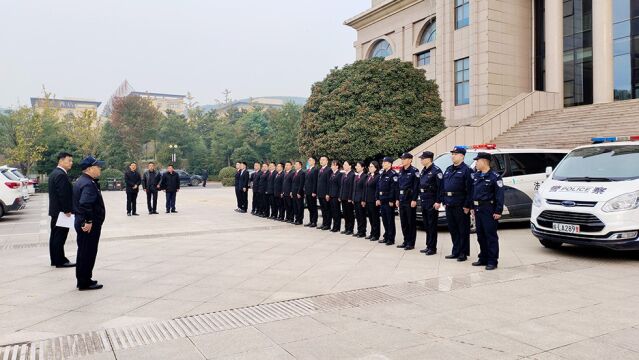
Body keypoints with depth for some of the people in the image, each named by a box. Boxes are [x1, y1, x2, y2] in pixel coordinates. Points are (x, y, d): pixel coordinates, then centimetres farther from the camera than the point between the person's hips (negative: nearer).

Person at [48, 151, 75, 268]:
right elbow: (63, 195, -23)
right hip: (61, 211, -11)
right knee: (60, 236, -5)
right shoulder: (61, 175, -18)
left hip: (55, 211, 11)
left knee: (55, 236, 14)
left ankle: (55, 260, 22)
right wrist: (67, 210, -19)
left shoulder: (54, 173, 15)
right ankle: (60, 261, 0)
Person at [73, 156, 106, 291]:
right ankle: (85, 282, 6)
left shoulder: (81, 181, 14)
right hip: (90, 224, -11)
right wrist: (88, 221, -26)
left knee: (84, 252, 18)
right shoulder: (89, 184, -20)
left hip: (81, 222, 11)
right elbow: (85, 204, -30)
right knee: (88, 253, -2)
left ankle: (83, 279, 28)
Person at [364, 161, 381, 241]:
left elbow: (378, 189, -15)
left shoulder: (378, 176, -11)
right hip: (368, 201, 8)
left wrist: (377, 200, -18)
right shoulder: (369, 176, 14)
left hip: (374, 201, -8)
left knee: (375, 218, 1)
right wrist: (364, 199, 14)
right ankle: (372, 233, 22)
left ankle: (376, 235, 8)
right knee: (370, 218, 13)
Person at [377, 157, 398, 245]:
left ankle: (391, 239, 4)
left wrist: (391, 201, -19)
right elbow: (378, 187, 17)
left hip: (389, 201, -8)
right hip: (382, 201, 8)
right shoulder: (382, 174, 15)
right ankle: (386, 237, 23)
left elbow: (394, 188, -17)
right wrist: (378, 198, 11)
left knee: (390, 220, -2)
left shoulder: (393, 174, -12)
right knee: (384, 220, 14)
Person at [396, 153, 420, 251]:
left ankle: (411, 243, 4)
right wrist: (398, 199, 13)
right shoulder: (401, 171, 14)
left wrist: (414, 200, -18)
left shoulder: (414, 171, -8)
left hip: (410, 200, -8)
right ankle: (406, 241, 21)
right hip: (402, 200, 8)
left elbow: (416, 186, -13)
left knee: (411, 222, -1)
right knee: (403, 222, 12)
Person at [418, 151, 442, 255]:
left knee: (432, 225, -3)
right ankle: (428, 246, 20)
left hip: (432, 202, -9)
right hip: (424, 201, 9)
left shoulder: (436, 171, -12)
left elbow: (440, 187, -16)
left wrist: (438, 201, -19)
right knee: (426, 225, 12)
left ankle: (432, 248, 2)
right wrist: (421, 198, 16)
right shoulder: (424, 171, 15)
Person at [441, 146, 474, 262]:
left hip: (460, 206, -8)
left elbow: (470, 189, -14)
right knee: (453, 229, 13)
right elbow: (443, 186, 19)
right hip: (449, 205, 8)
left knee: (463, 230, 1)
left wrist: (467, 205, -18)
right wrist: (444, 200, 11)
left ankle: (463, 253, 8)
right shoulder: (448, 170, 16)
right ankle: (456, 252, 22)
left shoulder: (466, 170, -8)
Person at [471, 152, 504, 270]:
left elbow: (500, 195, -12)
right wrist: (473, 207, 14)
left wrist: (498, 211, -17)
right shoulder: (476, 176, 13)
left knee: (491, 236, -2)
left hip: (489, 210, -7)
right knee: (480, 236, 13)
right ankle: (483, 258, 23)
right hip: (478, 210, 8)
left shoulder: (495, 177, -9)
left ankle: (492, 261, 4)